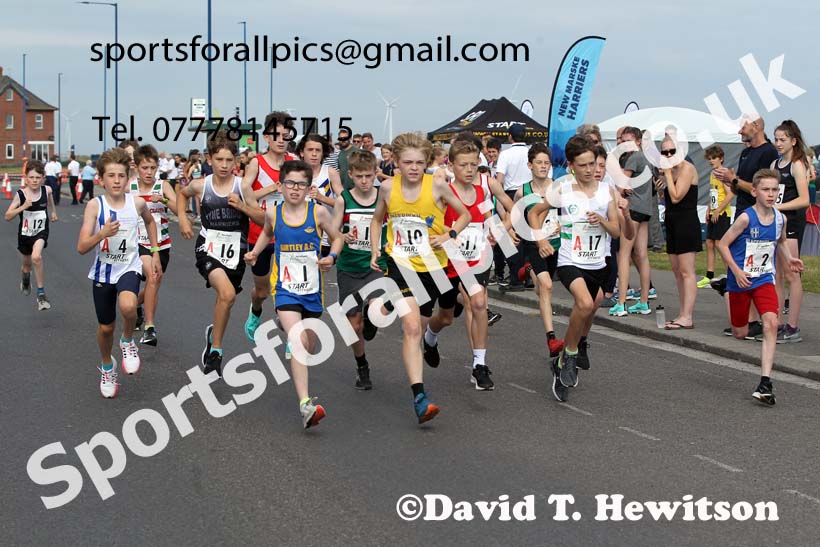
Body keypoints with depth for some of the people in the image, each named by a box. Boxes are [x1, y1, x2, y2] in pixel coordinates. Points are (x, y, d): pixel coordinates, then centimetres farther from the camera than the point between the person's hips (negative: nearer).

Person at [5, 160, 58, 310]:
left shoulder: (46, 190, -13)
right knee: (27, 265, 21)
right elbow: (7, 217, -18)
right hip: (25, 234, 1)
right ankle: (25, 278, 60)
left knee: (36, 257, -29)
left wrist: (53, 211, 22)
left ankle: (41, 293, -17)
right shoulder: (20, 194, -18)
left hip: (41, 232, -1)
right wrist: (23, 207, -30)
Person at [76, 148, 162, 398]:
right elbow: (81, 248, -17)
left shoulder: (137, 203, -8)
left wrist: (155, 253, 17)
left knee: (128, 306, -33)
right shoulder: (95, 205, -13)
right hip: (102, 271, 1)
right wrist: (103, 233, -34)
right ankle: (107, 367, 43)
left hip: (128, 268, -1)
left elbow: (150, 221, 17)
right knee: (106, 327, 13)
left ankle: (128, 342, -1)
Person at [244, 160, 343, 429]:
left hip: (312, 289, 2)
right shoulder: (273, 213, -1)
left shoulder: (318, 212, -5)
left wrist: (331, 257, -11)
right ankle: (305, 405, -28)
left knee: (309, 348, 17)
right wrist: (254, 252, 8)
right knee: (298, 341, -21)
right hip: (286, 288, -2)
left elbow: (337, 238, 7)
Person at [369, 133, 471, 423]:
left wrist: (449, 235, -14)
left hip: (432, 266, 1)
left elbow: (465, 215, 3)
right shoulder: (388, 187, -4)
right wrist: (375, 249, 2)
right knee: (411, 328, -18)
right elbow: (377, 219, 15)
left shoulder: (437, 186, -9)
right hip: (401, 265, -1)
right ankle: (419, 396, -24)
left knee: (418, 328, 14)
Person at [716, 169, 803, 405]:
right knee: (740, 334, 9)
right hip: (741, 280, -3)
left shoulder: (780, 218, -1)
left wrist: (788, 258, 2)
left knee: (771, 323, -20)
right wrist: (736, 271, -21)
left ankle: (765, 382, -22)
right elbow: (723, 244, -13)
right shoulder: (746, 218, -16)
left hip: (765, 280, 3)